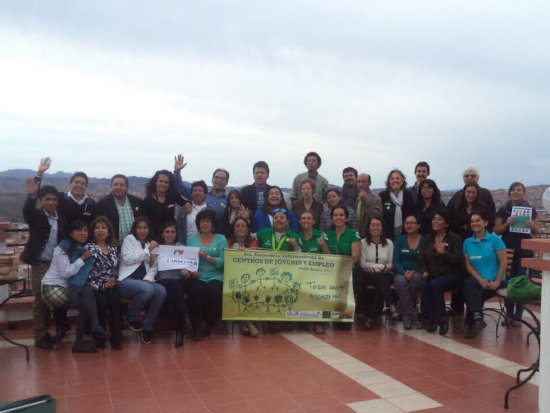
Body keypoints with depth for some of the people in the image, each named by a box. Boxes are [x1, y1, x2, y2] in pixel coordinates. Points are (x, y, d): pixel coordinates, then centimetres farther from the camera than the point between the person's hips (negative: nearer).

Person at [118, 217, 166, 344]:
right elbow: (127, 259, -7)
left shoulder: (151, 243, 24)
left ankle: (147, 327, -13)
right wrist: (147, 250, -7)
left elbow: (154, 266, 14)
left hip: (144, 281, 5)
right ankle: (131, 317, -7)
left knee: (161, 291, -27)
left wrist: (148, 278, -5)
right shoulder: (129, 239, 9)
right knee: (148, 289, -35)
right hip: (126, 281, -5)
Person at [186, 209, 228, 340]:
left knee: (213, 291, -31)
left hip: (215, 276, 0)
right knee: (195, 291, -32)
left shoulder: (221, 239, 11)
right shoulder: (191, 239, 15)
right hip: (197, 276, 1)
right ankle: (196, 327, -14)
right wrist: (190, 270, -15)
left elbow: (223, 261, -3)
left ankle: (210, 324, -5)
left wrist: (207, 257, -15)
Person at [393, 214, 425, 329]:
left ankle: (405, 312, -21)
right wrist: (404, 272, -17)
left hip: (418, 273, -1)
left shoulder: (424, 241, 6)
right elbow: (396, 261, 2)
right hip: (401, 273, 1)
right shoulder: (399, 240, 9)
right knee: (400, 281, -34)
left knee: (416, 278, -36)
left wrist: (413, 272, -16)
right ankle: (411, 314, -25)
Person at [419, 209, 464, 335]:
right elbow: (422, 258, 16)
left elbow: (459, 260, -10)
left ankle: (442, 318, -19)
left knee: (435, 284, -33)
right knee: (423, 285, -28)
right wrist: (424, 271, -2)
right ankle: (430, 318, -19)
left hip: (451, 276, -4)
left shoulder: (455, 238, -1)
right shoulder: (429, 238, 15)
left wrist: (444, 253, -23)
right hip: (433, 275, 4)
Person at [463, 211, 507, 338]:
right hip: (476, 279, 3)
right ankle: (477, 320, -22)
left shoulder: (495, 239, 0)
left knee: (470, 290, -28)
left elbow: (503, 263, -5)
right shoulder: (467, 242, 11)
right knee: (468, 284, -32)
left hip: (493, 281, -3)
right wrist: (480, 279, -10)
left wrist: (497, 282, -14)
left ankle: (471, 323, -13)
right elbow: (468, 265, 6)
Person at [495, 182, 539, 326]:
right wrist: (507, 224, -14)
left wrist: (533, 226, -13)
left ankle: (517, 316, 7)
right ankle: (509, 314, 11)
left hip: (524, 251, 0)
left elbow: (536, 233, 9)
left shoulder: (531, 210, 6)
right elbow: (497, 231, 4)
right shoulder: (503, 210, 6)